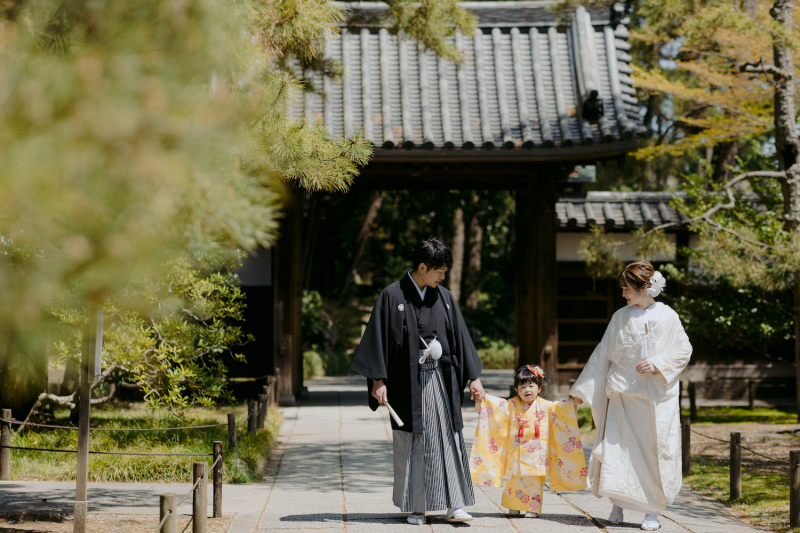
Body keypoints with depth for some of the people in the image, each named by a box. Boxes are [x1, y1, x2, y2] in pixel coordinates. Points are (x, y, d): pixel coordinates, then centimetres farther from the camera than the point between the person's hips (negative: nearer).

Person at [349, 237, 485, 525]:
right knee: (412, 444, 2)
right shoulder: (392, 296, -4)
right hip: (407, 382, -3)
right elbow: (378, 338, -5)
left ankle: (454, 505, 1)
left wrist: (474, 377, 8)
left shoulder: (444, 297, 8)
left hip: (441, 380, 3)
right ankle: (416, 508, 10)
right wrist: (378, 380, -10)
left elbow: (460, 337, 12)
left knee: (447, 440, -1)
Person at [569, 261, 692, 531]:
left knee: (656, 449, -2)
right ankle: (617, 504, 10)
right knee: (617, 446, -3)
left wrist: (657, 364, -15)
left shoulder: (667, 317, -1)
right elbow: (603, 354, 10)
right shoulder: (620, 317, 6)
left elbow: (683, 351, 2)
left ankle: (653, 511, 6)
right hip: (622, 392, 2)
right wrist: (582, 388, 11)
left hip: (656, 395, -2)